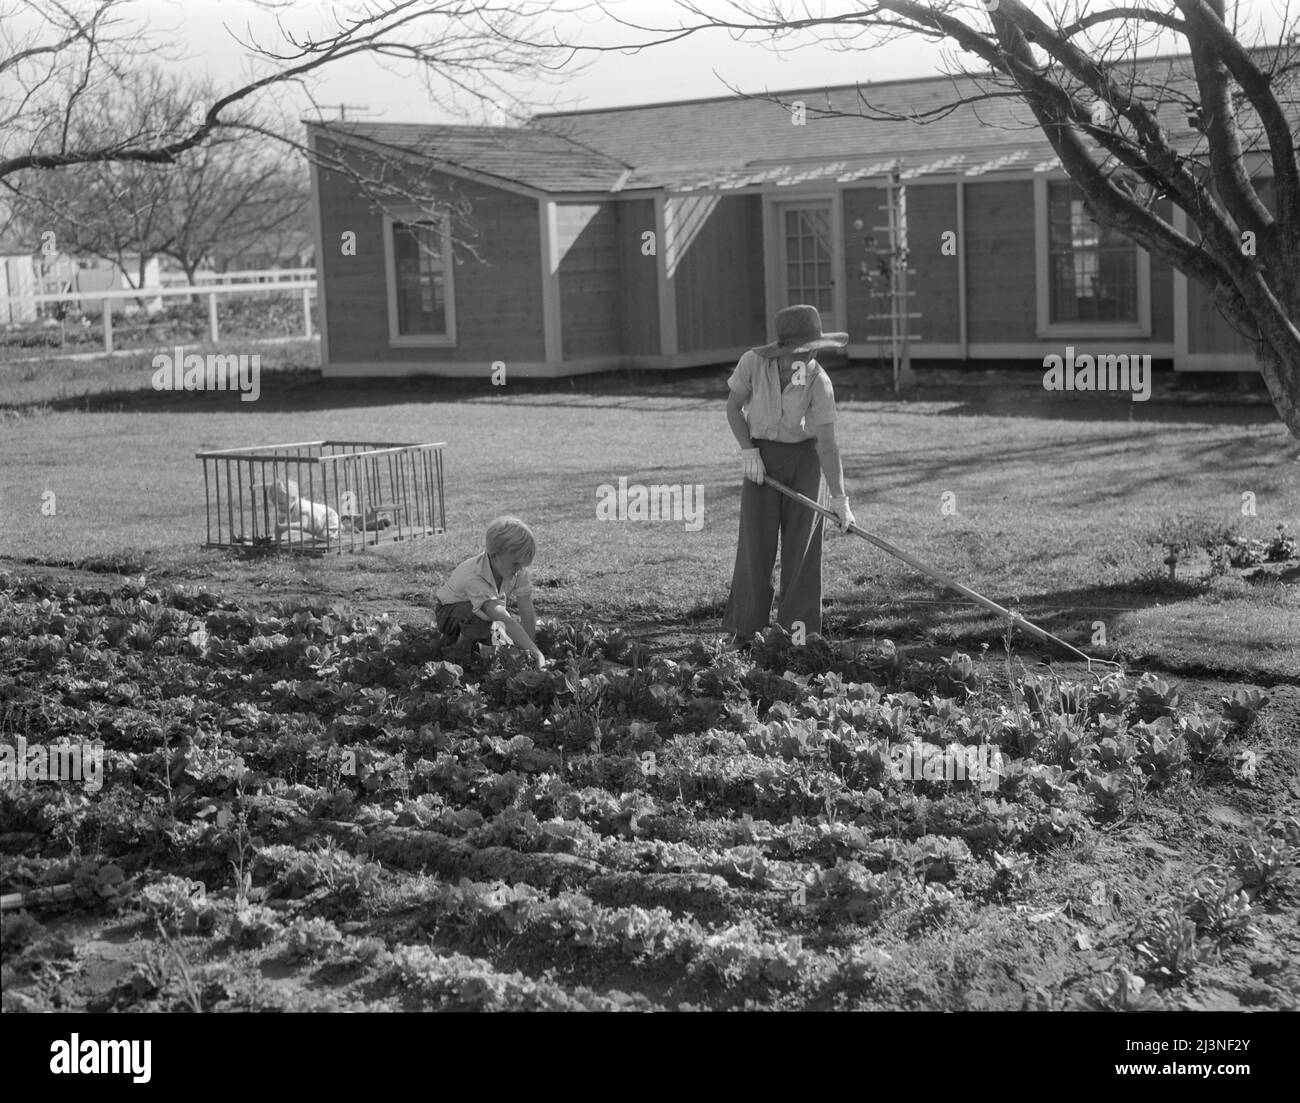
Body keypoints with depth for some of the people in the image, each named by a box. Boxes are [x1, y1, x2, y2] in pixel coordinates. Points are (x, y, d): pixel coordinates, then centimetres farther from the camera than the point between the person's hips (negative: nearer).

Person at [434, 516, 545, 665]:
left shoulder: (518, 570, -23)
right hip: (448, 611, -7)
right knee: (480, 616, -36)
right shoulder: (473, 577, -42)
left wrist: (529, 652, -29)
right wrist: (535, 653, -56)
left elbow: (527, 613, -22)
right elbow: (505, 620, -50)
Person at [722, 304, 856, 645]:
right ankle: (745, 630, 6)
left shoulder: (819, 382, -21)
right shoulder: (753, 362, -19)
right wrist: (748, 451, -15)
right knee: (756, 543, -5)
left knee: (802, 542, -3)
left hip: (804, 457, 0)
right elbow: (733, 406, -4)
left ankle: (797, 630, 4)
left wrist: (839, 498, -26)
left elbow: (827, 442, -21)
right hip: (762, 456, 0)